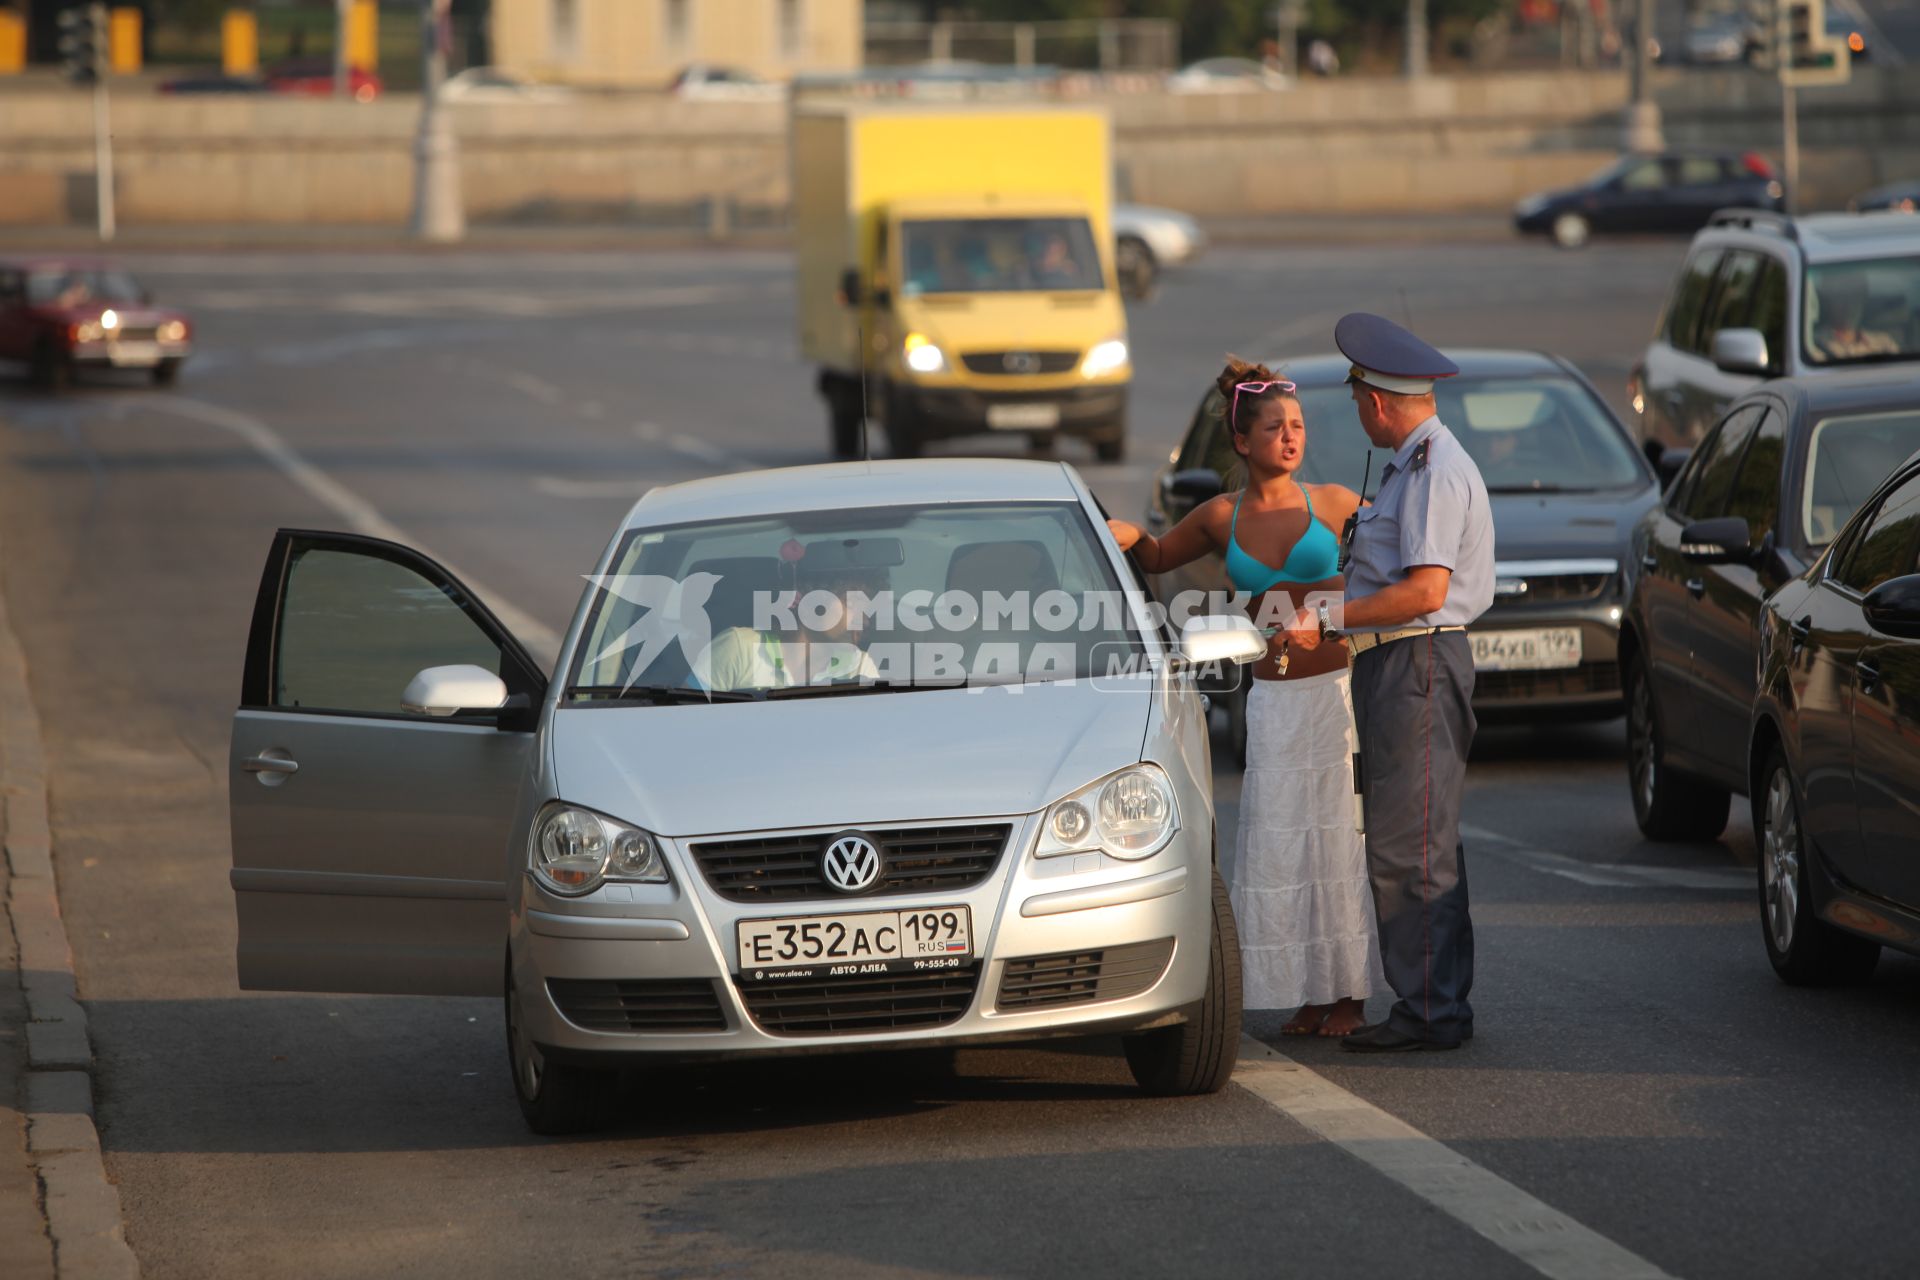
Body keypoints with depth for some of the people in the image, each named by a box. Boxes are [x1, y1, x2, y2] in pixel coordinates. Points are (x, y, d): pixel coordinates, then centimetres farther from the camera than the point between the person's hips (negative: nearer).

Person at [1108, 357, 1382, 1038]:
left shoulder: (1332, 504, 0)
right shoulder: (1221, 518, 6)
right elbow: (1159, 558, 22)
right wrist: (1128, 536, 1)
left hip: (1334, 691, -3)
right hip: (1271, 702, 3)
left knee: (1339, 841, -3)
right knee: (1280, 846, 2)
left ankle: (1351, 994, 4)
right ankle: (1310, 995, 10)